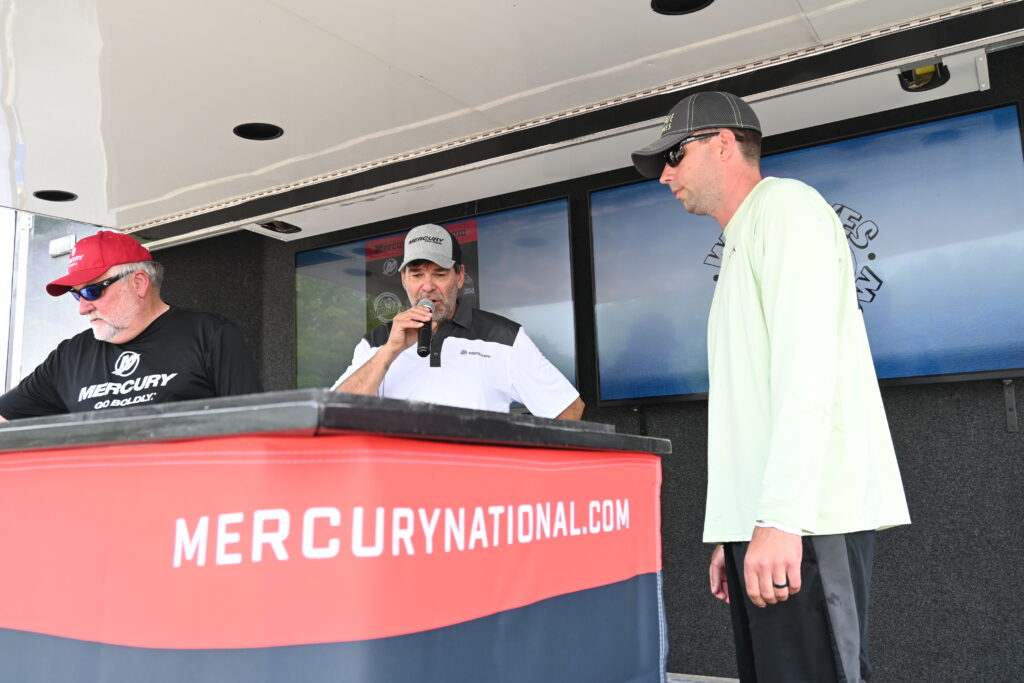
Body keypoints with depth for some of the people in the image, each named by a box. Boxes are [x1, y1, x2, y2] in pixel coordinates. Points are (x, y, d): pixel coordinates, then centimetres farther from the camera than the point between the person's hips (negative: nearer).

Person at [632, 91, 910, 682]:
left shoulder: (785, 204, -1)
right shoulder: (742, 244, 26)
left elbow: (806, 367, -16)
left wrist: (780, 518, -23)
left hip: (803, 520, -9)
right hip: (760, 521, 9)